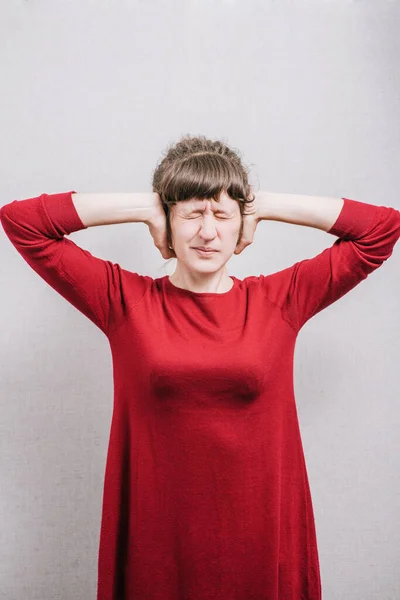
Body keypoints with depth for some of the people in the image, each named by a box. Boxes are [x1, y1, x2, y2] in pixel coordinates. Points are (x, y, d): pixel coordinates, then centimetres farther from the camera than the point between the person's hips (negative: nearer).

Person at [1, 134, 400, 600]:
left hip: (260, 537, 1)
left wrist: (264, 205, -4)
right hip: (156, 541, 0)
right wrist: (145, 207, -8)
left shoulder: (280, 300, -2)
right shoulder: (126, 302, -5)